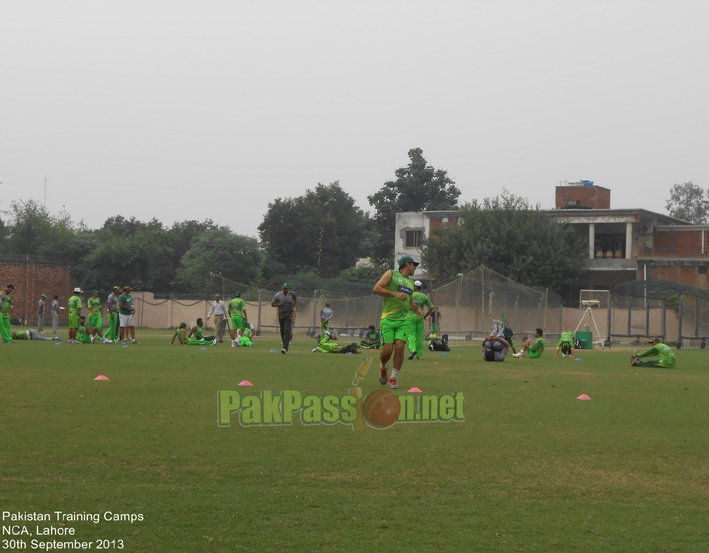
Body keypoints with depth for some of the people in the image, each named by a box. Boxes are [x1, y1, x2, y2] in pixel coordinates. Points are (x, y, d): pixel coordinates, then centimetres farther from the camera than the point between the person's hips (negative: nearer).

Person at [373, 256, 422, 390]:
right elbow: (376, 288, -7)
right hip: (388, 319, -5)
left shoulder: (410, 283, 24)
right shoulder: (391, 274, 4)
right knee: (387, 350, -10)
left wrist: (417, 308, 16)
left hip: (403, 320, 5)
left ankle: (393, 379, -2)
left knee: (400, 347, -13)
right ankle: (383, 367, 23)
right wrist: (394, 294, -16)